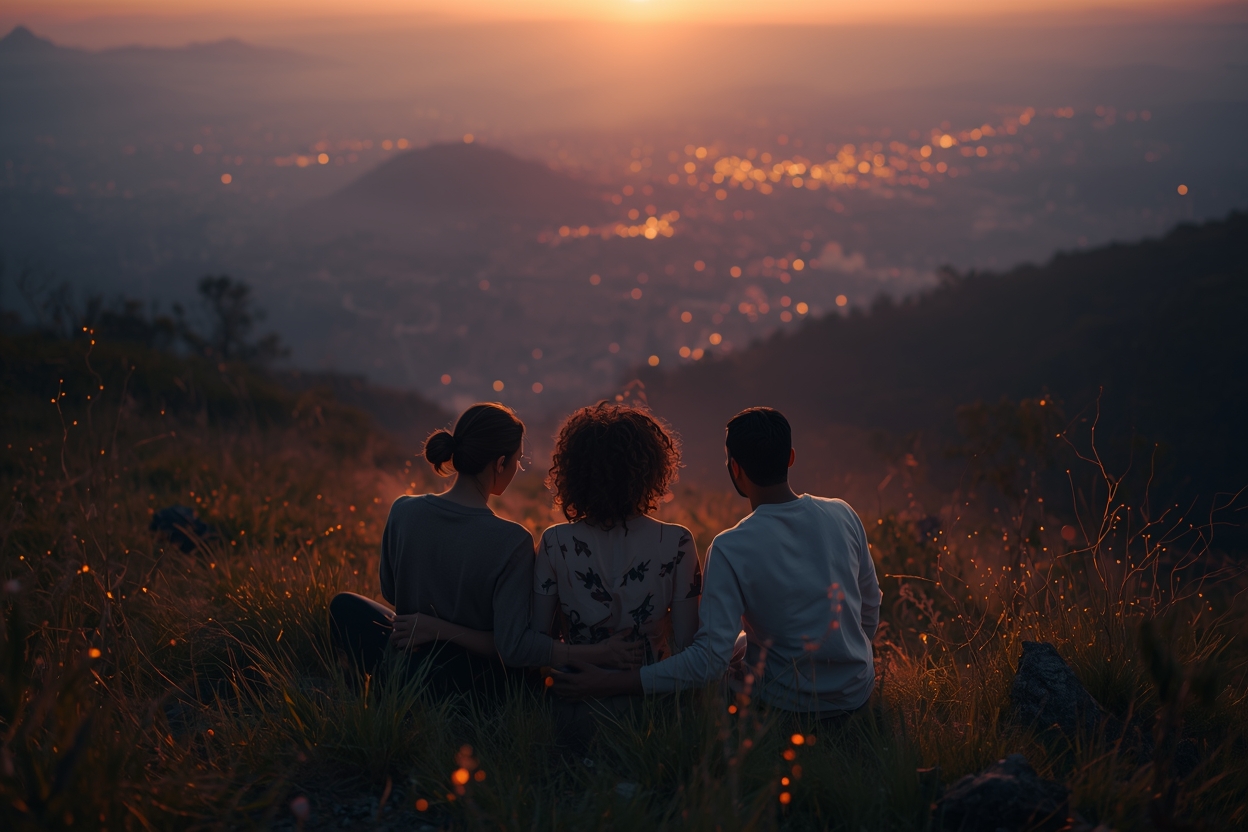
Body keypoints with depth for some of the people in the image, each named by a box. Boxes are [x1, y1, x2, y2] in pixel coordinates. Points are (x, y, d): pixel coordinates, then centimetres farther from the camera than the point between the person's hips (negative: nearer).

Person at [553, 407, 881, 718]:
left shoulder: (730, 549, -23)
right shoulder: (844, 515, -8)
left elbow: (710, 658, -28)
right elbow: (871, 608, 5)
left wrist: (609, 683, -26)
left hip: (790, 704, -5)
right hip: (859, 694, 5)